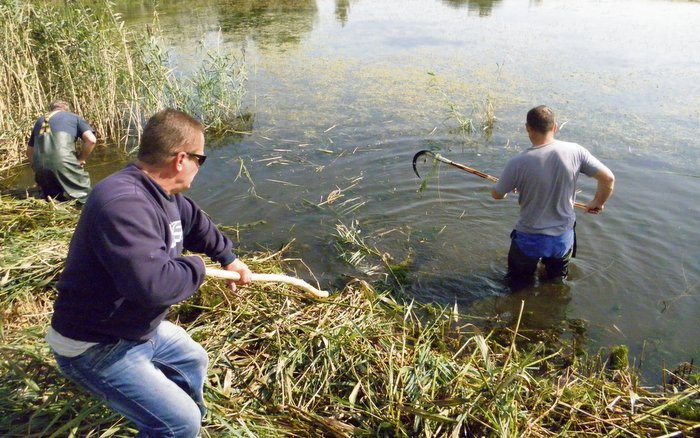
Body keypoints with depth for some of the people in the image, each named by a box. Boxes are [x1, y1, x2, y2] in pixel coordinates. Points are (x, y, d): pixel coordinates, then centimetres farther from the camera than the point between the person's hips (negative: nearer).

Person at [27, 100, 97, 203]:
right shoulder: (75, 117, 17)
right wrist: (80, 160, 10)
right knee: (84, 199, 5)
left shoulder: (40, 120, 29)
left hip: (40, 167, 5)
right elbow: (91, 140, -1)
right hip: (63, 163, -4)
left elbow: (29, 152, 28)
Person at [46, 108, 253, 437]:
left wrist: (228, 257, 24)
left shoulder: (162, 192, -2)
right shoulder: (123, 202, -35)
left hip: (140, 328, 10)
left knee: (194, 360, 27)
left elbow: (197, 223, 20)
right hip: (94, 347, -10)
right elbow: (155, 283, -42)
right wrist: (197, 267, -22)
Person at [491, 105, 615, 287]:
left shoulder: (518, 162, -22)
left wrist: (512, 188, 19)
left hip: (529, 239, -2)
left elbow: (496, 194, -5)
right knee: (557, 279, 29)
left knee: (517, 282, 22)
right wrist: (598, 203, 13)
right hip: (564, 237, 3)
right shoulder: (575, 151, -14)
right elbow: (608, 179, -8)